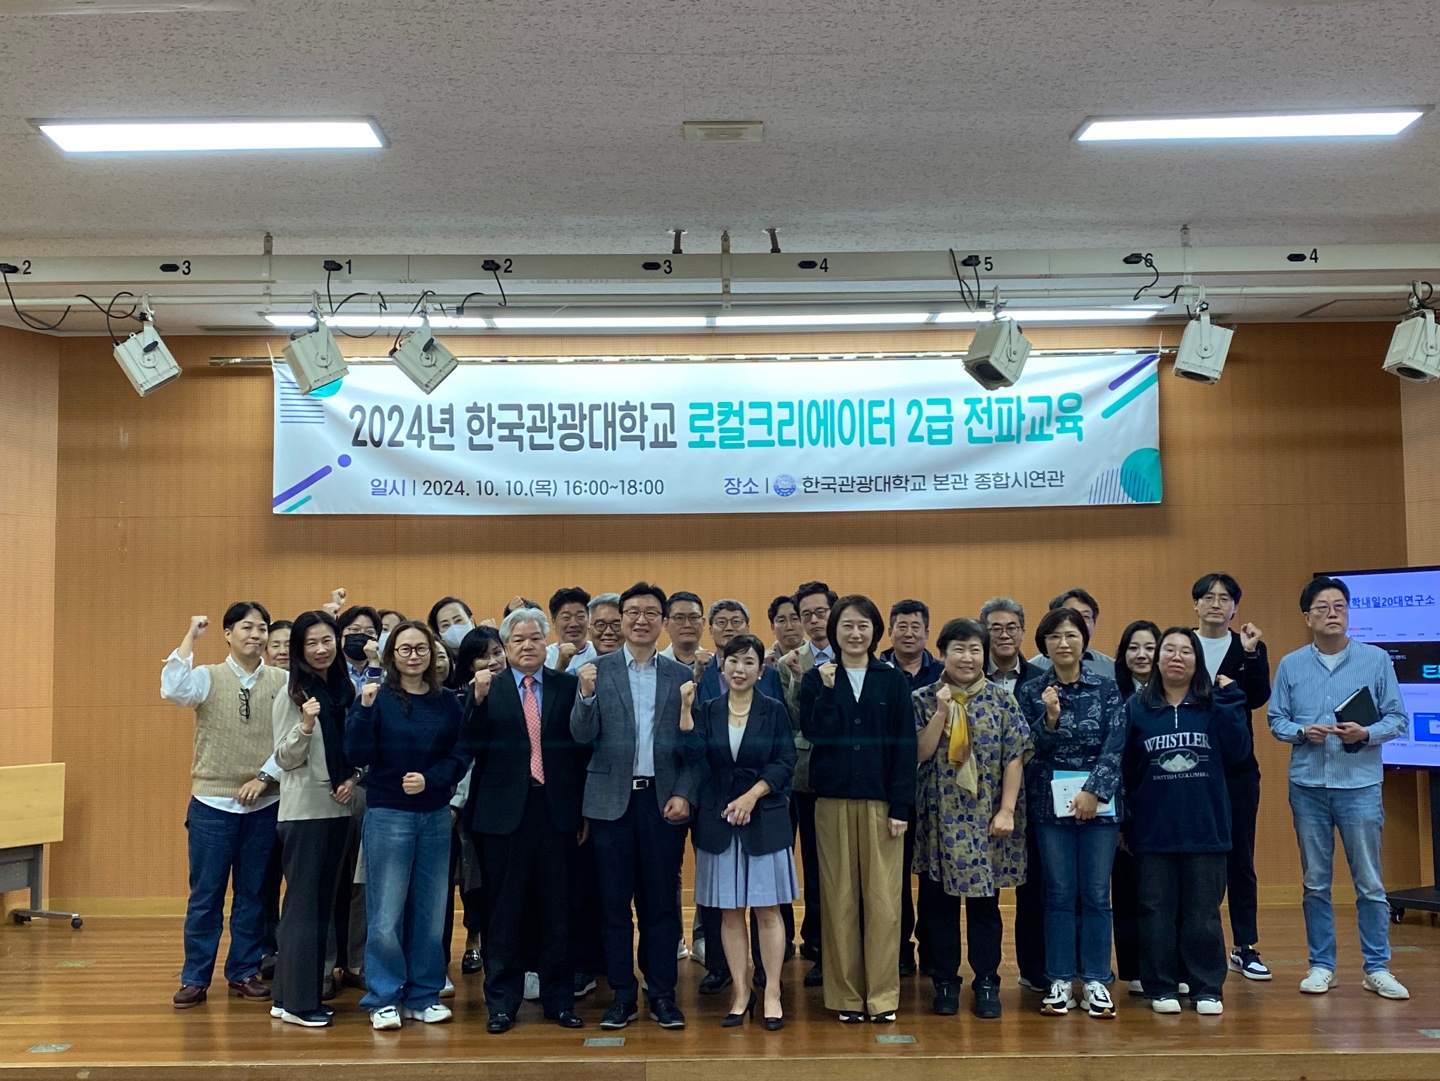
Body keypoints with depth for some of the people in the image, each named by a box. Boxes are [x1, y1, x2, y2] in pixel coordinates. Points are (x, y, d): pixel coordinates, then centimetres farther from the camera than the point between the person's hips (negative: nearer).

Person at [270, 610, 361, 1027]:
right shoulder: (292, 694, -7)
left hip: (337, 808, 6)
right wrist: (306, 724, -26)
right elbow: (285, 758, -10)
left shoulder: (345, 690, 8)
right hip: (303, 809, -6)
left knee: (323, 902, 10)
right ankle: (296, 1002, 3)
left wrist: (353, 779, -2)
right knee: (303, 903, -4)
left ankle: (290, 993, 19)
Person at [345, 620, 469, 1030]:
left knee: (430, 911, 9)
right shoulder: (376, 697, -4)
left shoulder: (447, 702, 5)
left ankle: (423, 995, 21)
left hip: (436, 816, 3)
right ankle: (384, 999, 12)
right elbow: (358, 754, -12)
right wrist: (365, 709, -24)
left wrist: (429, 779, -13)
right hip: (388, 815, -3)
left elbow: (459, 757, 4)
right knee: (386, 914, 0)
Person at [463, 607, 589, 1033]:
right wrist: (478, 698, -18)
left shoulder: (568, 686, 6)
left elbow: (582, 746, 3)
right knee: (505, 912, 7)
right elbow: (473, 746, -5)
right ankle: (502, 1002, 19)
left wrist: (583, 809, 0)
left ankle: (559, 999, 21)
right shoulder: (489, 689, 5)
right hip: (505, 812, 0)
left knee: (556, 910, 8)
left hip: (556, 811, 1)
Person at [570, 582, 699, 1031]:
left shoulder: (680, 675, 6)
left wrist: (684, 794, -6)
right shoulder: (599, 670, 2)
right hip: (613, 800, -1)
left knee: (662, 901, 6)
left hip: (664, 800, 1)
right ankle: (623, 995, 16)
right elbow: (583, 735, -5)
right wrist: (586, 693, -22)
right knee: (615, 902, 6)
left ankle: (662, 994, 17)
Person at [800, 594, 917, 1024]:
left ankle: (882, 996, 9)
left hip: (881, 800, 0)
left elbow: (905, 745, 1)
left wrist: (901, 806, -5)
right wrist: (827, 690, -14)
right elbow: (815, 734, -6)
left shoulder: (894, 680, 5)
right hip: (833, 800, 0)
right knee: (839, 899, 3)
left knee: (883, 899, -1)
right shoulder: (817, 678, 6)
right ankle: (847, 995, 13)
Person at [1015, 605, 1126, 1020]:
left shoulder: (1106, 688, 2)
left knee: (1096, 893, 3)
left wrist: (1093, 790, -13)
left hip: (1099, 802, 0)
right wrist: (1049, 718, -18)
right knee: (1059, 893, 4)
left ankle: (1096, 982, 13)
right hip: (1051, 803, 0)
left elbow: (1115, 744, -4)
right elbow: (1030, 750, -1)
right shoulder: (1031, 692, 3)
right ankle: (1060, 981, 12)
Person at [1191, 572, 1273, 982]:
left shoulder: (1251, 648, 5)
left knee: (1240, 857, 6)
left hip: (1238, 767, 1)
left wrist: (1249, 653, -20)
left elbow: (1258, 697, -10)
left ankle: (1245, 947, 15)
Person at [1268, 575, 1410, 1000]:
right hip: (1307, 786, 2)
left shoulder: (1377, 659, 1)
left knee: (1369, 882, 3)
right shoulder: (1290, 664, 5)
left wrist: (1366, 733, -17)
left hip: (1360, 785, -1)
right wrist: (1302, 732, -13)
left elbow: (1397, 719, 1)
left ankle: (1377, 968, 15)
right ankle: (1321, 965, 19)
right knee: (1315, 882, 9)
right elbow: (1276, 721, 6)